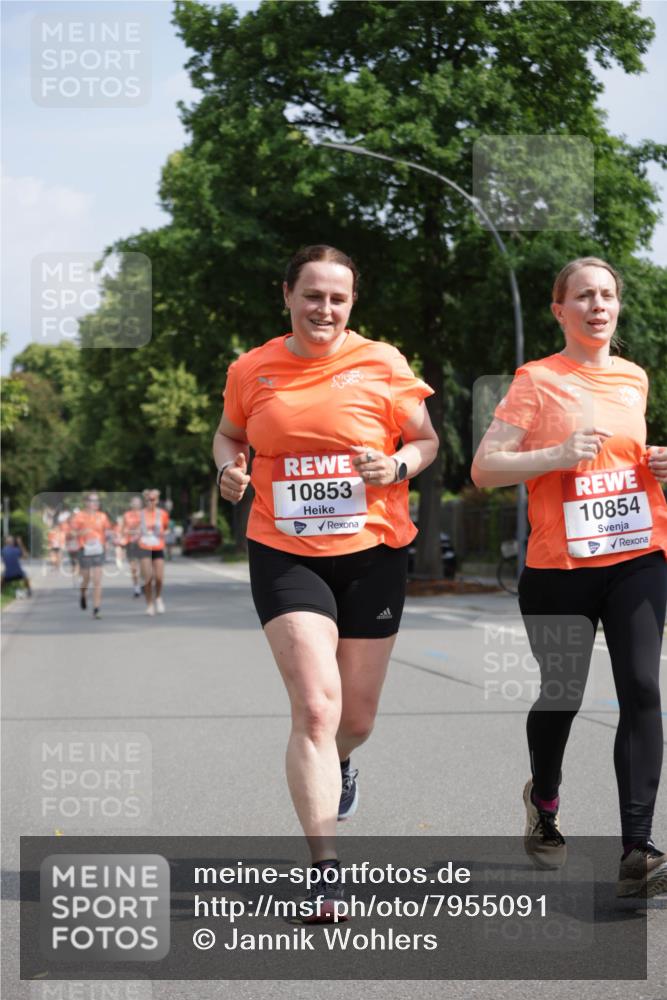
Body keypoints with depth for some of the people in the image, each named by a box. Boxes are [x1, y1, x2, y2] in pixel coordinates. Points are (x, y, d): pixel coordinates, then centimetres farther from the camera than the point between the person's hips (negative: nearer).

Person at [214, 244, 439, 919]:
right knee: (315, 707, -15)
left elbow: (426, 439, 7)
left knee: (357, 716, 12)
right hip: (284, 555, -1)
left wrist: (398, 467, -14)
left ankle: (338, 765, 51)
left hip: (372, 554, 1)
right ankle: (325, 868, -9)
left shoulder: (381, 364, -2)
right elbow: (229, 434, 18)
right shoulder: (251, 370, 2)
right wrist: (228, 470, -3)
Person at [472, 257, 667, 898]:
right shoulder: (537, 380, -3)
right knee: (561, 696, 9)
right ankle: (543, 801, 40)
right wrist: (559, 455, -21)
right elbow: (483, 468, -9)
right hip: (559, 565, -3)